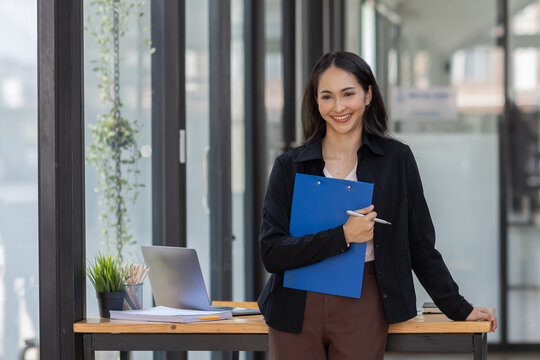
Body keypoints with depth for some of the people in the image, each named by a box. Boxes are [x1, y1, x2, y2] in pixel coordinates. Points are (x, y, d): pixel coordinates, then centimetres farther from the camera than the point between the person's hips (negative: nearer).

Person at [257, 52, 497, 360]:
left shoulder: (396, 159, 3)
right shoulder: (289, 166, 3)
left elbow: (421, 246, 8)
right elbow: (271, 253, -6)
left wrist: (459, 309, 7)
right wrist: (343, 236, -14)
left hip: (362, 311, -1)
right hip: (297, 310, 1)